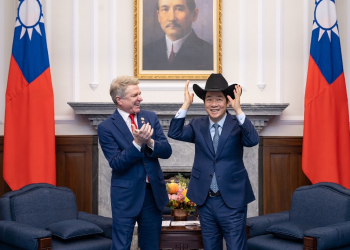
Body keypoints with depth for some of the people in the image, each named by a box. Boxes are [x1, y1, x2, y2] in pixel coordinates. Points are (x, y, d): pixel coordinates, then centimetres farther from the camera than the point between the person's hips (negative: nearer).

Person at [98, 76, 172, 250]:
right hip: (126, 195, -4)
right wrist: (137, 143, -27)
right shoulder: (106, 127, -9)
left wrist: (149, 142, -21)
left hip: (153, 192, 4)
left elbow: (167, 151, -1)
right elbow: (116, 164, -15)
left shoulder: (150, 117, 4)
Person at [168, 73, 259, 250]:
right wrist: (186, 105, -17)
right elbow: (174, 133, -9)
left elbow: (253, 140, -23)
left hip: (232, 201, -3)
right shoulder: (198, 125, 6)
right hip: (205, 200, 3)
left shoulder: (237, 124, -4)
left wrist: (238, 110, -30)